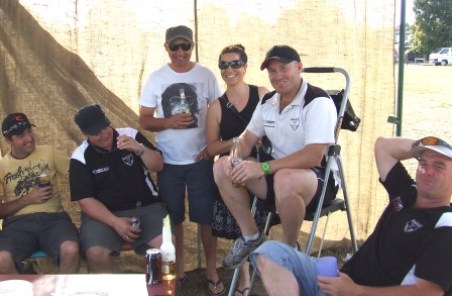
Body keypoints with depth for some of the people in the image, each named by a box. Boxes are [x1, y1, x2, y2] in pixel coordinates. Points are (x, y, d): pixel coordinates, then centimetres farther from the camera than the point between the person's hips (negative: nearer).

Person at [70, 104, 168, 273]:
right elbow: (85, 200, -6)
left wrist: (140, 150, -23)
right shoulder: (81, 158, -3)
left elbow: (158, 166, -2)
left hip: (146, 207, 1)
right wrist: (115, 222, -19)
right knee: (95, 253, -29)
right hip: (104, 213, -1)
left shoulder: (130, 135, 1)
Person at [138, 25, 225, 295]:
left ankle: (212, 272, 19)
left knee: (207, 216, 4)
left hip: (200, 159, -1)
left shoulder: (206, 75, -1)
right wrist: (169, 122, -18)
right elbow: (145, 120, 1)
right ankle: (178, 270, 29)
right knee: (174, 218, 12)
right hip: (168, 161, 1)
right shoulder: (156, 78, 0)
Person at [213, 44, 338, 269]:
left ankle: (290, 248, -13)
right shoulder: (267, 103, 7)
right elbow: (247, 139, 12)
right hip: (278, 173, 7)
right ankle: (250, 236, 4)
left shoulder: (318, 102, -18)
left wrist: (264, 167, -33)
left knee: (285, 179, -41)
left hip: (319, 177, -7)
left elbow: (314, 156, -29)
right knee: (222, 168, -7)